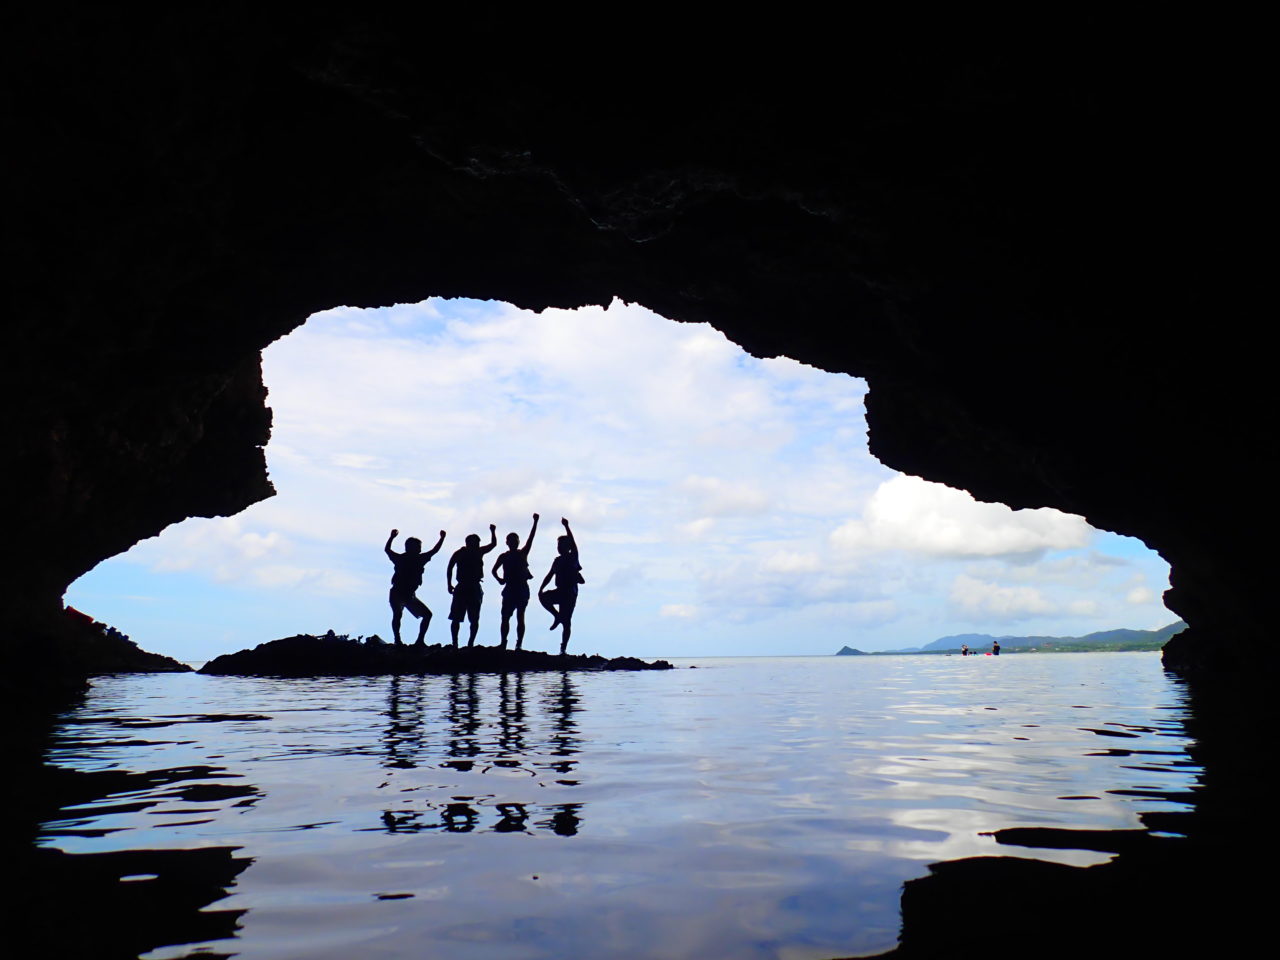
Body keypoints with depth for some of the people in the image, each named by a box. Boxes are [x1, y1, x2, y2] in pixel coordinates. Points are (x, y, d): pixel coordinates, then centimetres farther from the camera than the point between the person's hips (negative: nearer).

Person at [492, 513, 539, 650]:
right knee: (505, 617, -3)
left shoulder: (523, 553, 6)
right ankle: (503, 643, -1)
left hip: (522, 589, -1)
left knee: (520, 617, -1)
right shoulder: (504, 556, 9)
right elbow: (494, 570, 14)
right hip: (509, 589, 1)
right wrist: (499, 579, -4)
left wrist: (535, 522, -10)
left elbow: (531, 538, -2)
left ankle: (519, 644, -2)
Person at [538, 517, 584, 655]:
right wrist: (541, 588, 6)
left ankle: (563, 649, -1)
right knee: (543, 597, -22)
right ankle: (557, 616, -2)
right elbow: (550, 575, 17)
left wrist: (566, 527, -23)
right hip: (560, 592, 6)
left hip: (570, 593, -5)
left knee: (566, 622, -6)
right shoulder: (558, 560, 14)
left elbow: (573, 543, -16)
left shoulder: (573, 557, -2)